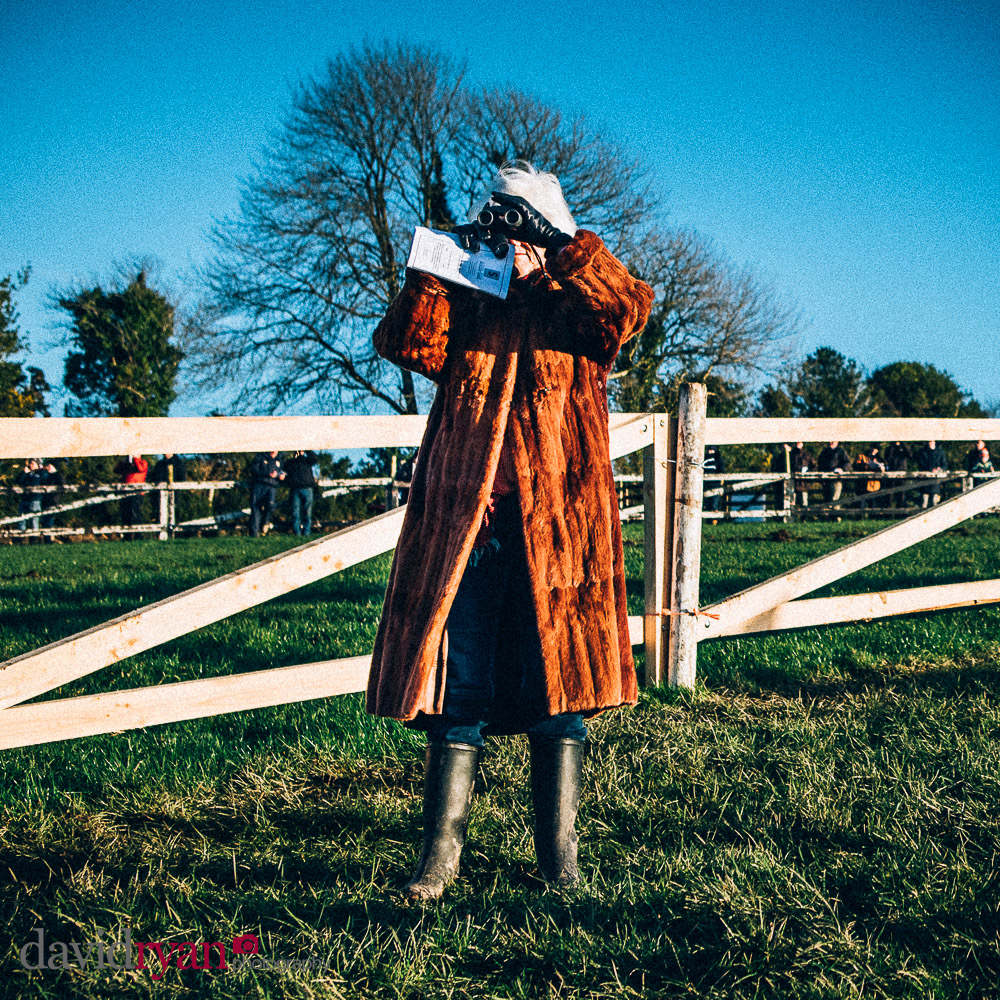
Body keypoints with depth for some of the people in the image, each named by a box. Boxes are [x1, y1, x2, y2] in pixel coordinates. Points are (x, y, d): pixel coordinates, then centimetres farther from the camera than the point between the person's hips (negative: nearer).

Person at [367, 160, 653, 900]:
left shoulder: (576, 311, 11)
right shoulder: (462, 311, 18)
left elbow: (631, 306, -9)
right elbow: (405, 342, 2)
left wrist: (559, 247, -12)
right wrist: (435, 268, -7)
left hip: (555, 525, -2)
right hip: (463, 523, 2)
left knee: (559, 687, 0)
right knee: (457, 690, 2)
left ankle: (560, 861, 6)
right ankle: (441, 855, 7)